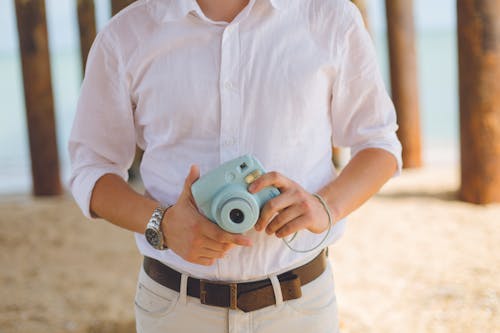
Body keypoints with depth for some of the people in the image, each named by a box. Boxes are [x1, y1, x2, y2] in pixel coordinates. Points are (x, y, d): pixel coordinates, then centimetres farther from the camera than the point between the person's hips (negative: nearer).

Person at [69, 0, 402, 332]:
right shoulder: (125, 36, -7)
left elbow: (378, 143, 2)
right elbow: (92, 172, 1)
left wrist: (326, 206, -20)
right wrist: (164, 224, -20)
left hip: (298, 302, 0)